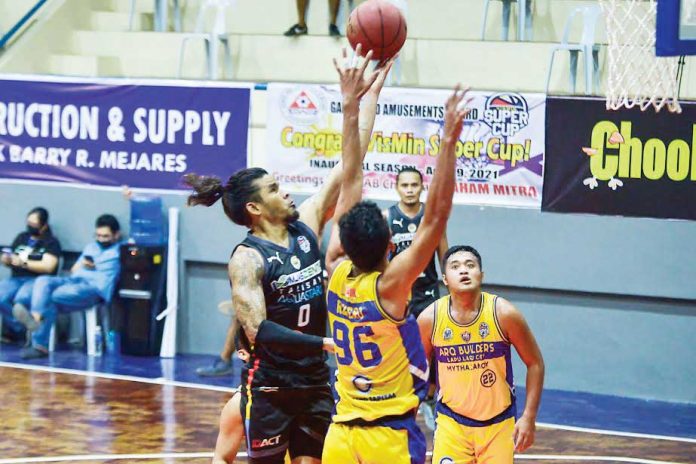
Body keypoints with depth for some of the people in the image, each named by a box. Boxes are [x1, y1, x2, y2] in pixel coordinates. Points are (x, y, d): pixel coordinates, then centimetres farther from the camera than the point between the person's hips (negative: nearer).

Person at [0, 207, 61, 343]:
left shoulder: (51, 242, 3)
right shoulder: (21, 237, 20)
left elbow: (48, 267, -10)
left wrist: (23, 263, -14)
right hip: (15, 279, 5)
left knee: (21, 299, -38)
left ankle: (15, 330, -14)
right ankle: (21, 329, -16)